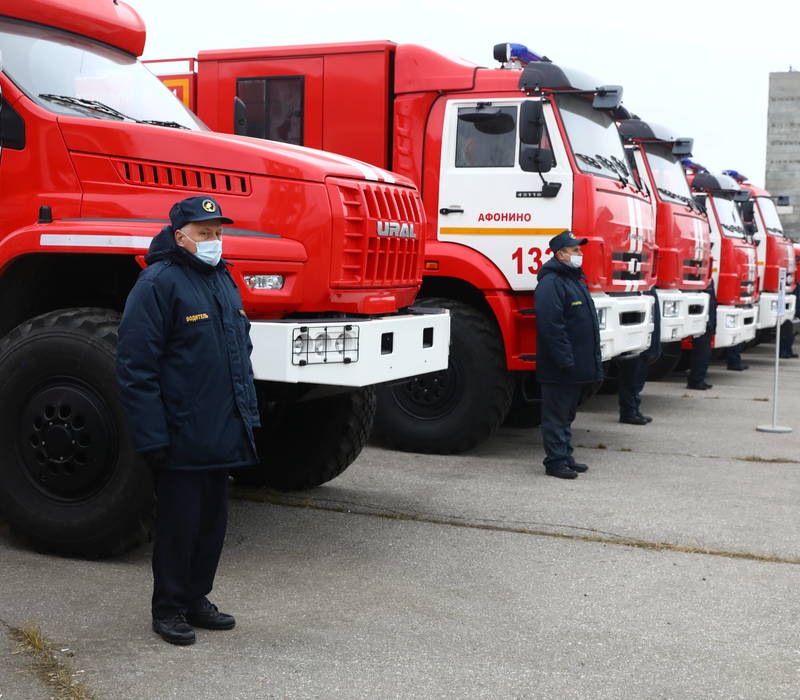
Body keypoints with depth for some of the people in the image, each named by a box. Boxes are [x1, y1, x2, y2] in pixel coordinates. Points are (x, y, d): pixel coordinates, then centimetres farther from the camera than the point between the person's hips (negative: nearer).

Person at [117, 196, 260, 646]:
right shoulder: (158, 284, -12)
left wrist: (248, 415, 16)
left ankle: (196, 599, 29)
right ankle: (168, 609, 17)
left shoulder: (224, 281, 14)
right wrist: (151, 436, -18)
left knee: (213, 519, 15)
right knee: (179, 521, 2)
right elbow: (137, 365, -16)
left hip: (223, 434, 8)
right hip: (182, 436, -8)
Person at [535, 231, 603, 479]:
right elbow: (551, 326, -23)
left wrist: (591, 361, 21)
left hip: (575, 367, 10)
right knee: (556, 415, -2)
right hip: (559, 369, -10)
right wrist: (565, 360, -24)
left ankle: (565, 457, 26)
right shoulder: (551, 283, -16)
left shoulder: (575, 279, 17)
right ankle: (555, 461, 4)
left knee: (567, 414, 17)